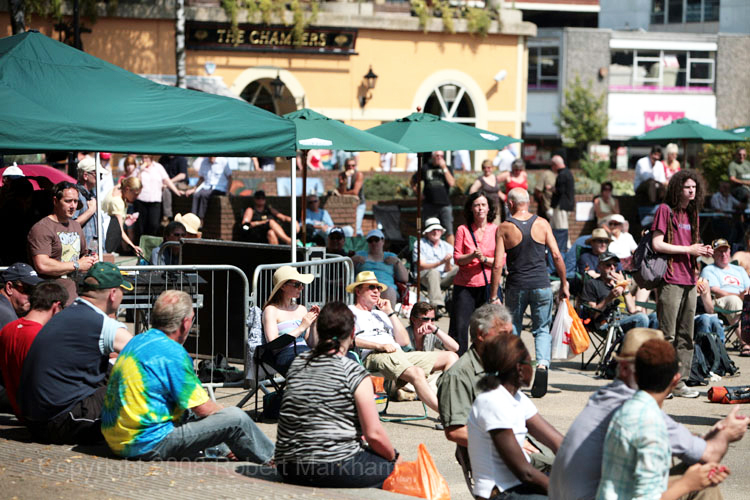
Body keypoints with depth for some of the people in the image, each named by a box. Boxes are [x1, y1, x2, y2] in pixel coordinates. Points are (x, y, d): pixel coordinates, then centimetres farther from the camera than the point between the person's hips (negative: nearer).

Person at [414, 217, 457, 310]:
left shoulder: (448, 247, 19)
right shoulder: (421, 244, 8)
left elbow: (448, 270, 9)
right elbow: (421, 266, -6)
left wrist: (448, 262, -15)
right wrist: (441, 262, -18)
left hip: (443, 279, 3)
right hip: (425, 277, -3)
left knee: (457, 269, -24)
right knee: (434, 272, -37)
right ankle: (437, 305, -54)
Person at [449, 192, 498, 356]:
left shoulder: (496, 230, 6)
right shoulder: (463, 230, 5)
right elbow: (457, 258, 1)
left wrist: (484, 259, -14)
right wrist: (472, 256, -17)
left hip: (488, 285, 1)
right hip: (465, 285, 0)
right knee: (459, 327, -5)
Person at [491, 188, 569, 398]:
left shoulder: (504, 228, -3)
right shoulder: (542, 224, 1)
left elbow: (498, 265, -7)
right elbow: (556, 256, -2)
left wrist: (493, 296, -3)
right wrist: (564, 284, 8)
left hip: (516, 287, -1)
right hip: (541, 285, 1)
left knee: (513, 329, 15)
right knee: (542, 329, 12)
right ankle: (542, 364, -14)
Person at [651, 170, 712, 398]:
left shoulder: (692, 213, 17)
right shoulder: (665, 210, -5)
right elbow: (657, 244, -12)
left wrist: (702, 251, 4)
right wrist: (689, 249, -12)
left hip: (689, 280, 8)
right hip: (670, 280, -8)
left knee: (686, 335, 7)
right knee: (667, 335, -8)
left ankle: (680, 382, 11)